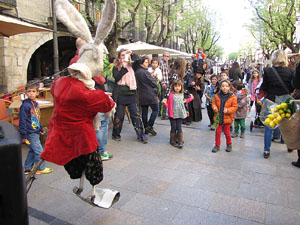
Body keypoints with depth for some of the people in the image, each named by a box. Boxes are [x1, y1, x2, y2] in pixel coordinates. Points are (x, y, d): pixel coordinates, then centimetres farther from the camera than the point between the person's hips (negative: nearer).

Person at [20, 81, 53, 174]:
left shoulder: (35, 103, 8)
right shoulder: (25, 105, -18)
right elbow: (22, 121, -17)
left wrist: (41, 129, 24)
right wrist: (23, 136, -17)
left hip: (35, 132, 8)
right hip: (30, 133, -8)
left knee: (32, 151, 18)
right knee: (39, 151, 0)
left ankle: (27, 168, 32)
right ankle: (41, 168, 17)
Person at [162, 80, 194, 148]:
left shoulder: (182, 94, 6)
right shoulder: (171, 95, -11)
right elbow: (168, 105, -8)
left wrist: (190, 98, 27)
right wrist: (165, 103, -28)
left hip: (180, 114, 3)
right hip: (173, 114, -3)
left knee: (179, 128, 4)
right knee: (173, 128, 5)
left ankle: (180, 142, 12)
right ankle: (172, 141, 21)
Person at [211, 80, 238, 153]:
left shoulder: (232, 96, -9)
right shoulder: (217, 95, -3)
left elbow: (235, 107, -6)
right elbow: (214, 103, 9)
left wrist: (228, 110, -22)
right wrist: (214, 107, -12)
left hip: (227, 118, -2)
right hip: (218, 117, 2)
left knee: (227, 132, 12)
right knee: (218, 132, 10)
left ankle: (229, 145, 34)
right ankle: (217, 145, 25)